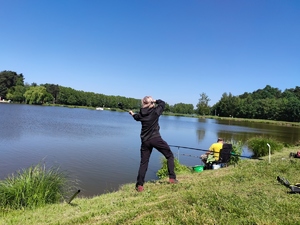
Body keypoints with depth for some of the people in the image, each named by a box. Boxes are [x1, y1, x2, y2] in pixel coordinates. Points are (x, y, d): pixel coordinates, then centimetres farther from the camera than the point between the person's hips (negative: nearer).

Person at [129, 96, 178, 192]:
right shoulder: (155, 111, -5)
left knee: (143, 162, 11)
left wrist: (132, 114, 53)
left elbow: (137, 117, 32)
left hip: (145, 141, 4)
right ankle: (172, 178, 7)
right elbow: (162, 103, 14)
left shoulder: (141, 113, 5)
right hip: (156, 138, -3)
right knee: (170, 156, 12)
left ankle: (139, 185, 11)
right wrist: (155, 101, 19)